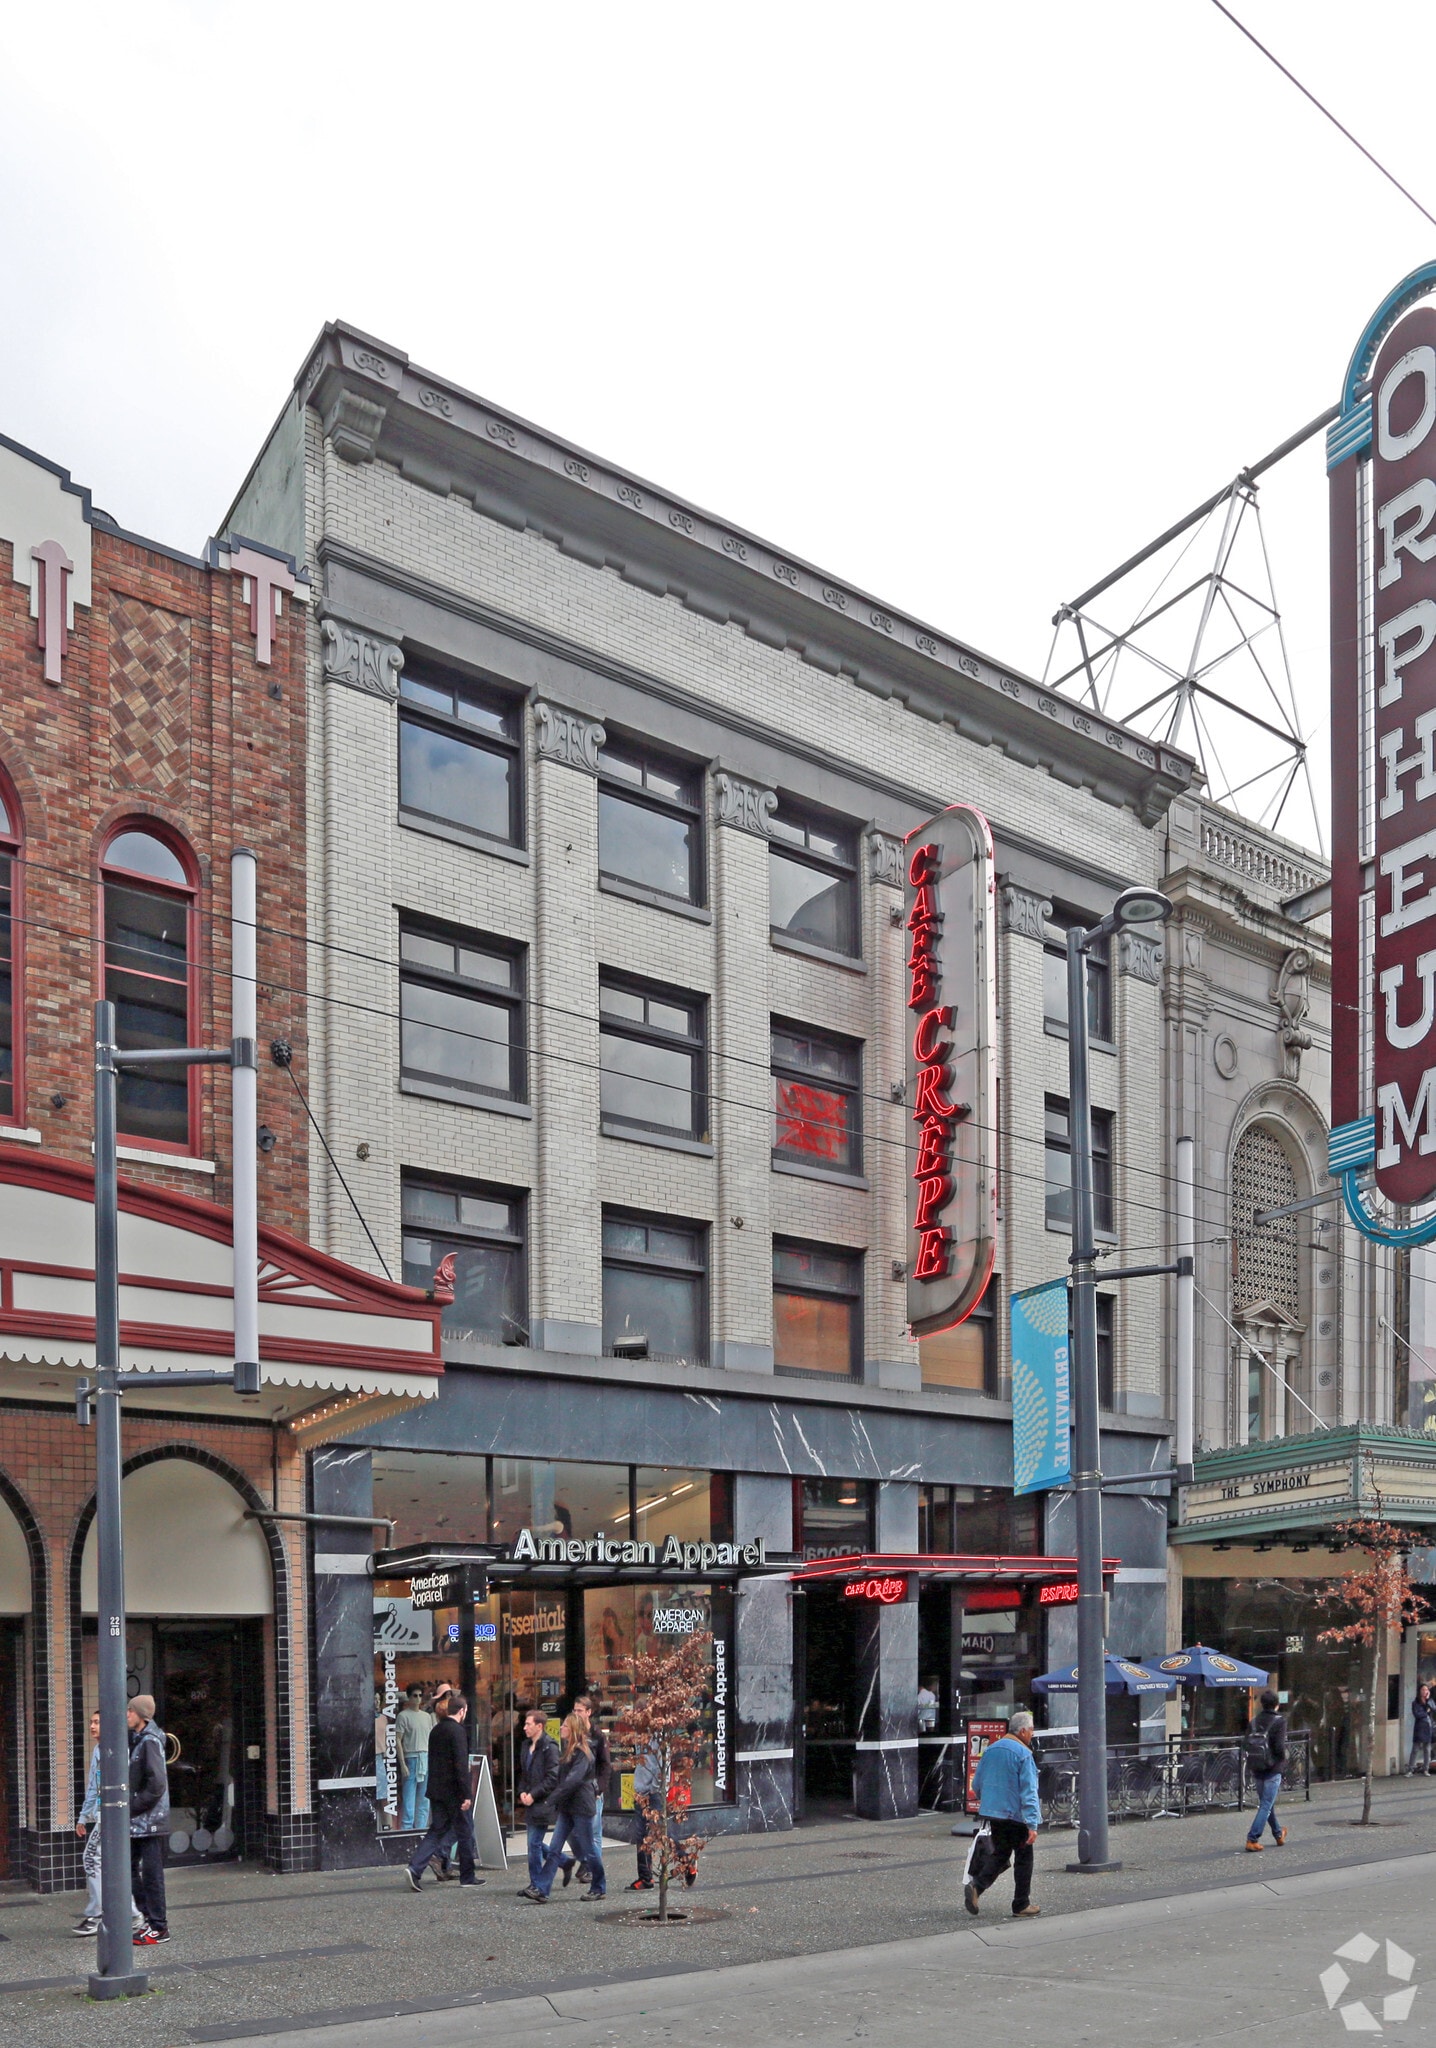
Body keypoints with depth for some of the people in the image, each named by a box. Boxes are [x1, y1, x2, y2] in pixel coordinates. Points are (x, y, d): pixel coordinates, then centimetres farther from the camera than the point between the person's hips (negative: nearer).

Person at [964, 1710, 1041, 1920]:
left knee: (1000, 1854, 16)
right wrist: (1032, 1824, -21)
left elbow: (976, 1784, 15)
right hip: (1016, 1815, -6)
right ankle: (1021, 1906, 12)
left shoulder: (990, 1750, 7)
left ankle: (976, 1885, -6)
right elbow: (1028, 1792, -19)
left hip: (992, 1813, 6)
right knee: (1023, 1859, 7)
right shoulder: (1023, 1754, -14)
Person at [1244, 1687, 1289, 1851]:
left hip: (1256, 1770, 6)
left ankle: (1278, 1834, 39)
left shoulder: (1255, 1722, 5)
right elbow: (1279, 1746, -18)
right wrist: (1283, 1758, 0)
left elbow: (1247, 1744, 2)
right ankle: (1252, 1840, -10)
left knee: (1267, 1803, 21)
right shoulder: (1279, 1721, -11)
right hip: (1272, 1769, -6)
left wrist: (1252, 1761, 12)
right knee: (1266, 1805, -3)